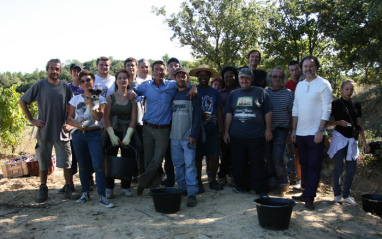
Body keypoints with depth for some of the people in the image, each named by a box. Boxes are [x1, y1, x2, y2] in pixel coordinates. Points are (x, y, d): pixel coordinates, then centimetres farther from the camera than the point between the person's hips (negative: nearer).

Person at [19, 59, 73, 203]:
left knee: (66, 162, 3)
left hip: (62, 132, 0)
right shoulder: (39, 86, -1)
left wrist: (70, 124, 0)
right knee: (43, 163, 10)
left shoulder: (65, 87, 2)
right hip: (44, 131, 0)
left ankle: (69, 188, 14)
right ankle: (43, 190, 23)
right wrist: (32, 120, -1)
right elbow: (22, 102, 5)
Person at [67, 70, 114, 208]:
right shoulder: (76, 99, 10)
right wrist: (78, 125, -11)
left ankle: (102, 197, -8)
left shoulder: (100, 99, 6)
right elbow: (69, 118, 8)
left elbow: (99, 117, -8)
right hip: (78, 135, 3)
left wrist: (90, 103, -15)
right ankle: (85, 193, 24)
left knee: (98, 165, -11)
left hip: (94, 134, -2)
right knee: (83, 166, 10)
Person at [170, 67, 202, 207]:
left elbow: (197, 116, -4)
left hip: (188, 136, -4)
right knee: (178, 164, 9)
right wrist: (169, 132, 7)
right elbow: (170, 114, 16)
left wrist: (193, 135, -12)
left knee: (189, 164, -8)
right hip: (174, 136, 5)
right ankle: (181, 189, 20)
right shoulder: (173, 94, 14)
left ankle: (192, 193, -5)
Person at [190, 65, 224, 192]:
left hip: (212, 129, 2)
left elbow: (219, 110, 13)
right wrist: (200, 115, -14)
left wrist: (221, 126, 5)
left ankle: (213, 180, 19)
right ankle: (198, 183, 15)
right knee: (198, 157, 3)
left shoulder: (215, 92, 11)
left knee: (214, 157, 1)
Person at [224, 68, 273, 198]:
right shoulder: (233, 94, 12)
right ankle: (243, 186, 25)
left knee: (257, 164, 0)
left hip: (256, 135, -3)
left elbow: (268, 112, 2)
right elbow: (228, 114, 13)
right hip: (236, 136, 4)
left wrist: (268, 130, -2)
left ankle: (261, 190, 9)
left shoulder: (260, 92, 2)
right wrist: (226, 131, 9)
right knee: (239, 163, 10)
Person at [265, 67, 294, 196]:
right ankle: (271, 182, 22)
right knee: (269, 158, 7)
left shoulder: (288, 93, 2)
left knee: (278, 158, -10)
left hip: (280, 130, -3)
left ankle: (283, 184, 8)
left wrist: (292, 131, -1)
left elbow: (292, 113, 2)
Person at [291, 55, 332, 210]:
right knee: (304, 164, 13)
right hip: (300, 133, 6)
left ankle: (310, 197, 4)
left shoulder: (323, 84, -5)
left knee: (314, 166, -1)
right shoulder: (300, 85, 13)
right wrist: (294, 129, 11)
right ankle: (305, 193, 23)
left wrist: (320, 131, -16)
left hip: (315, 134, -6)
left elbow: (326, 110, -10)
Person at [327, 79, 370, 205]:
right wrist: (338, 122, -18)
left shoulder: (356, 105, 13)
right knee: (338, 168, -2)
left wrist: (365, 143, 10)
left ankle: (346, 195, 17)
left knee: (351, 169, 5)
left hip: (352, 140, 4)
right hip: (339, 138, -4)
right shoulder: (335, 104, 0)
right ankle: (337, 194, 11)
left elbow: (360, 125, 13)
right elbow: (326, 122, -2)